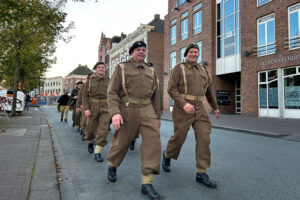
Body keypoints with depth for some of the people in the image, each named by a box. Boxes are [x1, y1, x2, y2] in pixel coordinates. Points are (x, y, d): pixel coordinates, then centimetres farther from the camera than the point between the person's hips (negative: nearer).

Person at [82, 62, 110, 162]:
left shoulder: (109, 81, 4)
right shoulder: (90, 81, 1)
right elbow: (85, 95, 0)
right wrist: (86, 109, -12)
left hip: (105, 108, 0)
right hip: (92, 108, 0)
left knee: (103, 130, -11)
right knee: (91, 128, 10)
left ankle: (98, 153, -2)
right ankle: (90, 142, 43)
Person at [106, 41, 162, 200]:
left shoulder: (151, 72, 13)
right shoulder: (121, 68, 1)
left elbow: (155, 95, 17)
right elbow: (112, 92, -6)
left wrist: (157, 116, 15)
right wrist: (115, 113, -21)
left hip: (147, 110, 3)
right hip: (127, 111, -3)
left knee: (153, 140, -12)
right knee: (121, 142, 9)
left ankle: (147, 183, -5)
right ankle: (112, 165, 41)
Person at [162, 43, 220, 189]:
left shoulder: (203, 71, 16)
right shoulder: (178, 68, 0)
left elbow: (209, 91, 25)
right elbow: (171, 89, -10)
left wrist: (215, 107, 30)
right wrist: (184, 104, -22)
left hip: (199, 109, 5)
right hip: (182, 108, -4)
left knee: (204, 138, -6)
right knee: (179, 137, 5)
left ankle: (201, 173, 2)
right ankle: (167, 155, 36)